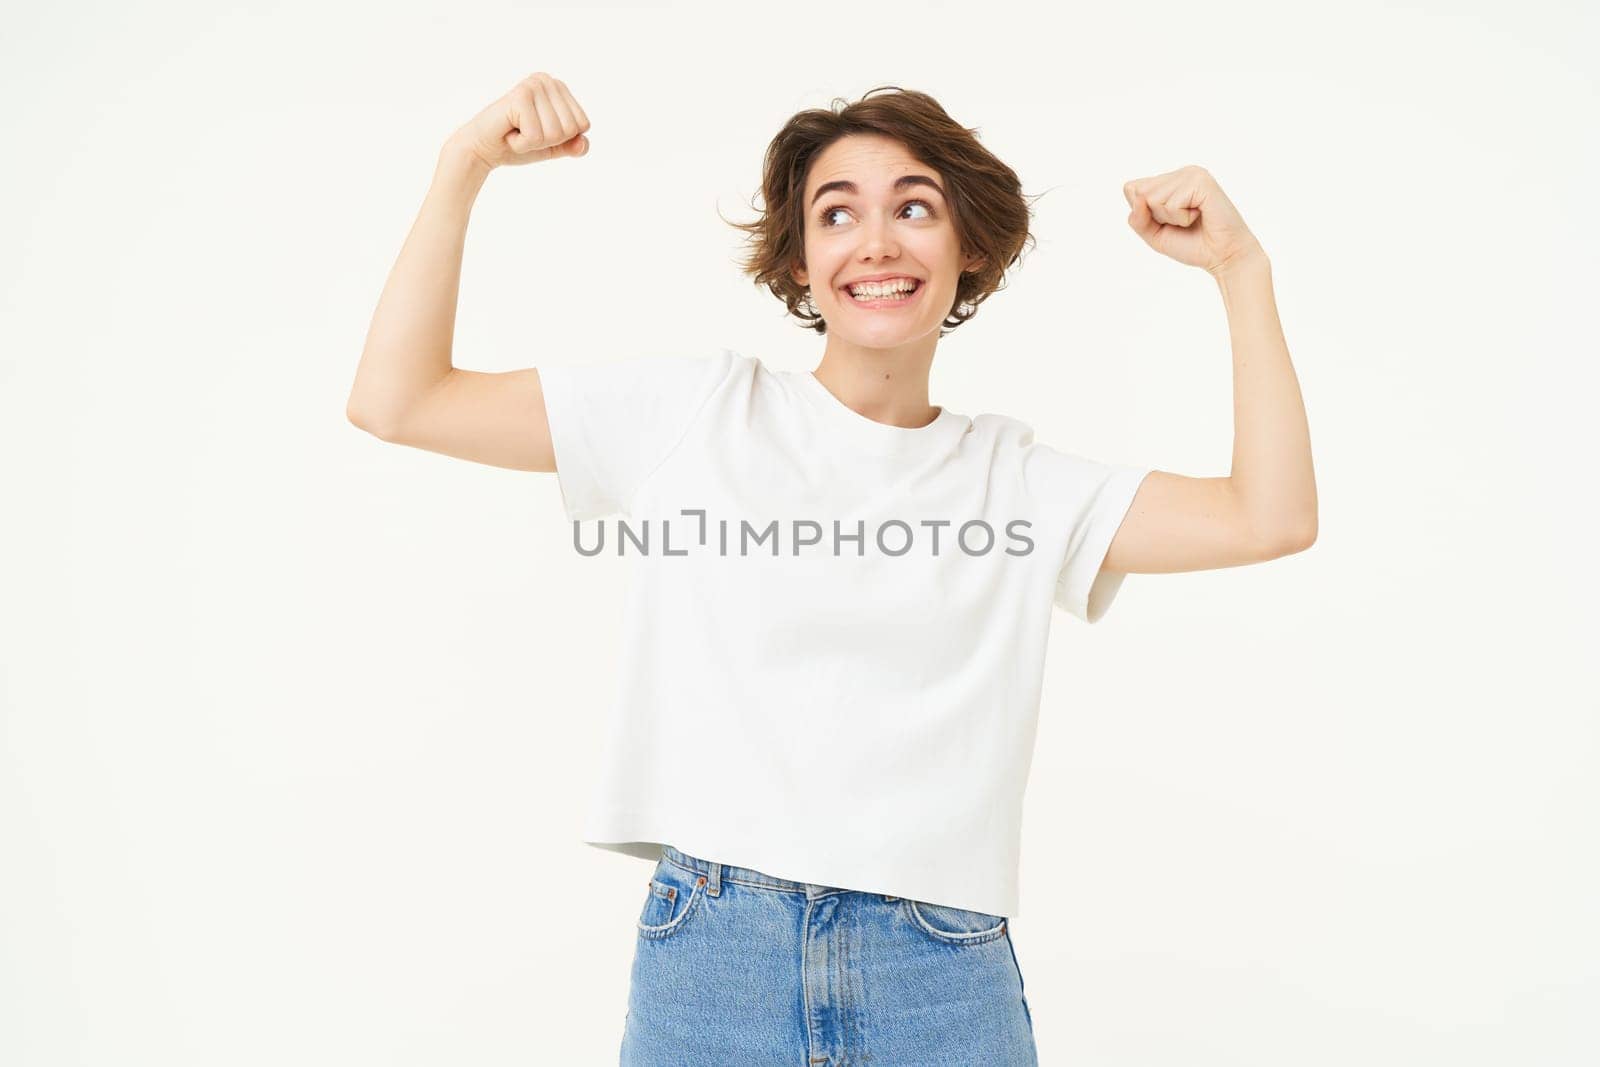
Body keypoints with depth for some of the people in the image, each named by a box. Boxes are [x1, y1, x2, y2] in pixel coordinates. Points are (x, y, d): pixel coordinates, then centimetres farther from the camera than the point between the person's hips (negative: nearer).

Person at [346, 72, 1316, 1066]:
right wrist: (466, 165, -5)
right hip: (706, 959, 0)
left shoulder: (1014, 478, 6)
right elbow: (397, 401, 1)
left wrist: (1240, 266, -1)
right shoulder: (698, 407, 2)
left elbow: (1273, 518, -1)